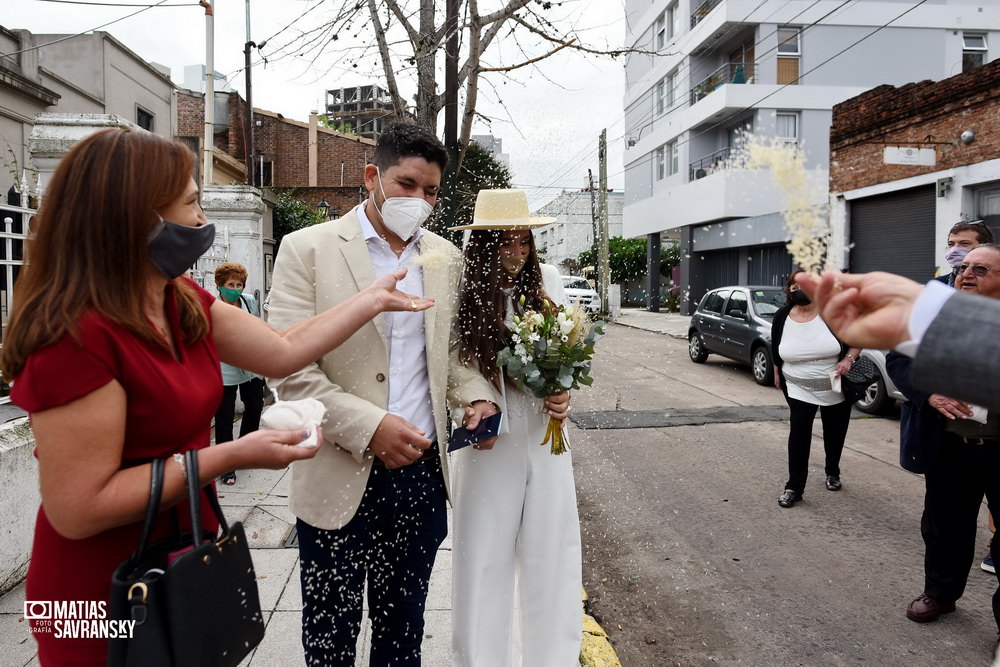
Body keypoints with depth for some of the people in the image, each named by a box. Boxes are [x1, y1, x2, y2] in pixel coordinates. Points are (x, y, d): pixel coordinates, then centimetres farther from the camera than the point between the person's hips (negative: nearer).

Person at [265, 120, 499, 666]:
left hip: (422, 471, 4)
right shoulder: (308, 249, -6)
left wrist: (478, 396, -3)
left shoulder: (445, 256, 8)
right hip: (341, 478, -3)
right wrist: (368, 426, -21)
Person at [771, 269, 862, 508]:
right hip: (799, 389, 0)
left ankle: (832, 472, 42)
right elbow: (776, 351, 9)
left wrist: (849, 359, -20)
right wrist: (777, 375, 13)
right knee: (798, 430, -13)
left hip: (836, 388, 0)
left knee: (834, 433, 15)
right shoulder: (782, 318, -6)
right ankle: (794, 487, -7)